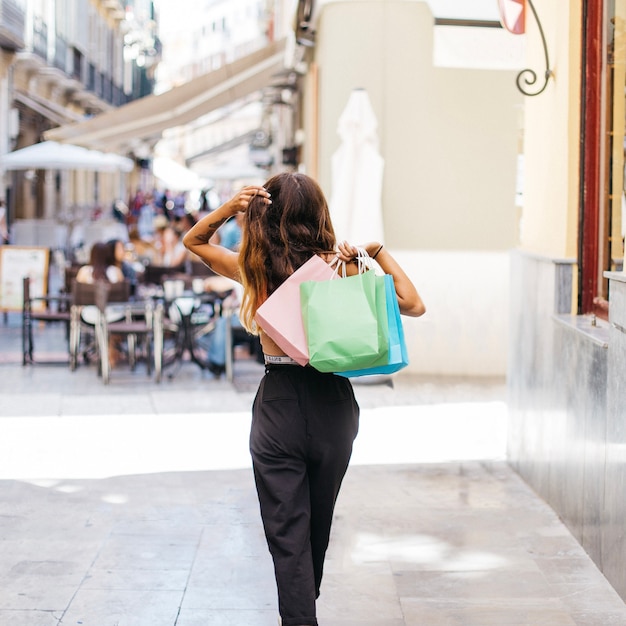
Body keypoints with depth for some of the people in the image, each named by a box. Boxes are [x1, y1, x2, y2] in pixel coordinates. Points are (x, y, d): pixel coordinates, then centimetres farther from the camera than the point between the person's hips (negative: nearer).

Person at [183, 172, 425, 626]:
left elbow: (194, 240, 9)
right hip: (333, 406, 2)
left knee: (287, 534, 1)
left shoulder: (256, 269, -7)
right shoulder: (340, 269, -8)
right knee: (318, 524, 22)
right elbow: (413, 306, -5)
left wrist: (230, 208, -8)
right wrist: (379, 252, -3)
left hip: (278, 406, -2)